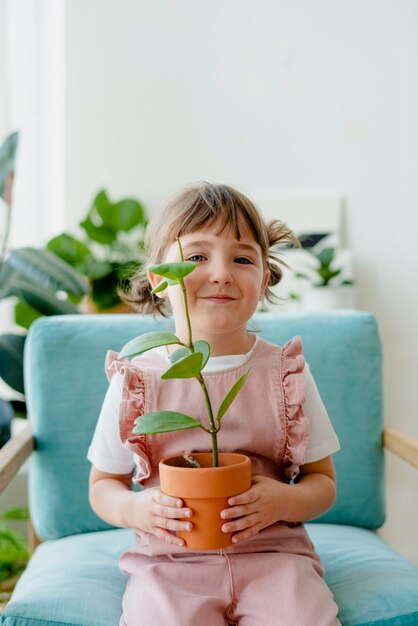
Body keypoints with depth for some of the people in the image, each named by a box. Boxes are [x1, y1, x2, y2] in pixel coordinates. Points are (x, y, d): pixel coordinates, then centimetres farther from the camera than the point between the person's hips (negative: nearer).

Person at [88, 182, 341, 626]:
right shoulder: (137, 379, 0)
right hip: (169, 559, 0)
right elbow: (103, 484, 10)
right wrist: (134, 510, -12)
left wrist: (283, 501, -13)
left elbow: (323, 481, 9)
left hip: (273, 552, 1)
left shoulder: (286, 373, 2)